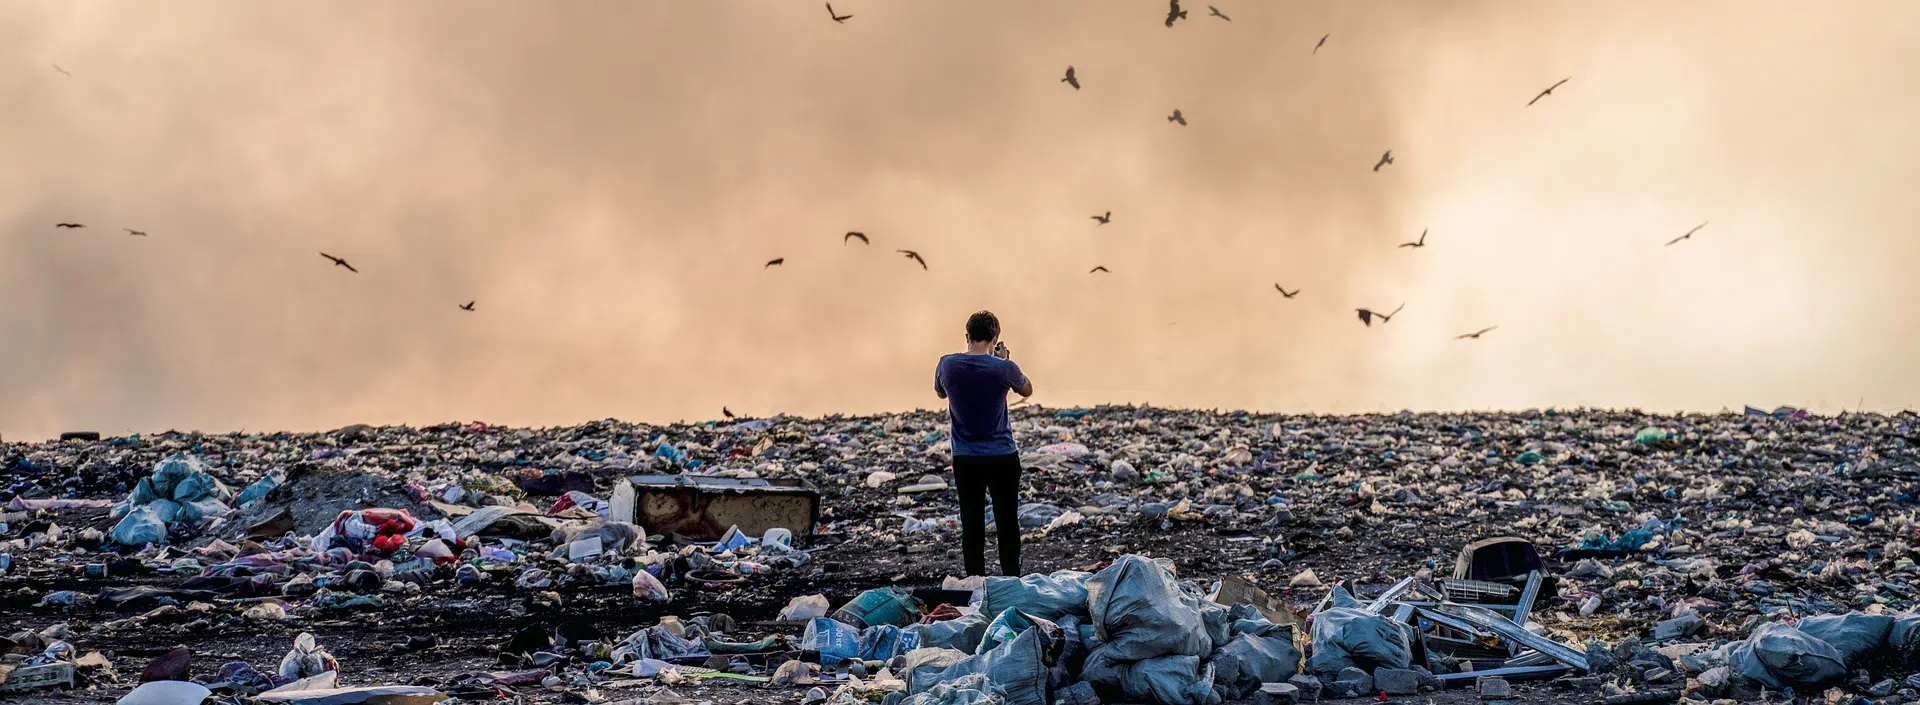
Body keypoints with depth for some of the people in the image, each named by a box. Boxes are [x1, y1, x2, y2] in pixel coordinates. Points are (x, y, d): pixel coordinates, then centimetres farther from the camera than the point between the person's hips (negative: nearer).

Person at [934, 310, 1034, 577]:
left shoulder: (947, 365, -7)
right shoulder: (1003, 368, -13)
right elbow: (1027, 390, 8)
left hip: (965, 460, 2)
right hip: (1003, 457, -2)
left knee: (971, 525, 7)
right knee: (1007, 524, 8)